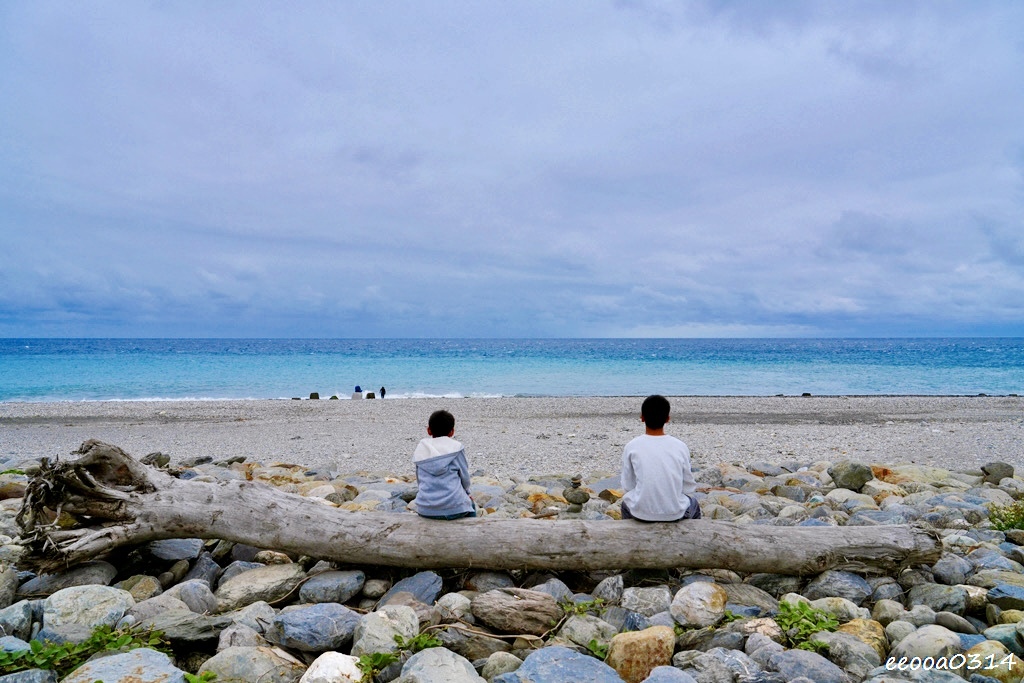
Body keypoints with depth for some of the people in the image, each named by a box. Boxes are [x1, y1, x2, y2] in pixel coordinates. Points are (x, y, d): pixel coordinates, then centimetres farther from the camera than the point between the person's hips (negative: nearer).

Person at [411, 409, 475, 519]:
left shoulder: (420, 449, 5)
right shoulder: (456, 448, -5)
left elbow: (419, 479, 10)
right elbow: (465, 477, 2)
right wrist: (466, 492, 22)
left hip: (425, 510, 3)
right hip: (454, 509, -3)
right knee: (470, 504, 32)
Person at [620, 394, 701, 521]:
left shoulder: (631, 447, -7)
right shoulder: (680, 446, -5)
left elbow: (628, 486, 1)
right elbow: (689, 488, 2)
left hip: (641, 513, 0)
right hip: (675, 514, 0)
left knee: (626, 501, 35)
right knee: (693, 504, 34)